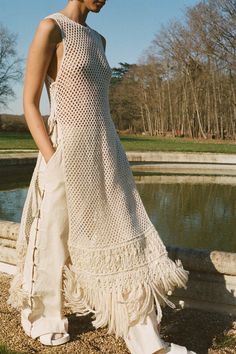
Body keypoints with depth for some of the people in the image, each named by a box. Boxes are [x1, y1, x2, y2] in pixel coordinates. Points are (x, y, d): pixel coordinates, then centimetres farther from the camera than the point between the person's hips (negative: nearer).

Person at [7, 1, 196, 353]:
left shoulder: (98, 39, 17)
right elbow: (30, 104, -10)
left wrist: (112, 162, 15)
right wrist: (54, 163, -16)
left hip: (105, 155, 7)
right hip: (67, 156, -7)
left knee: (125, 239, 4)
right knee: (55, 243, 8)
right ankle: (44, 318, 34)